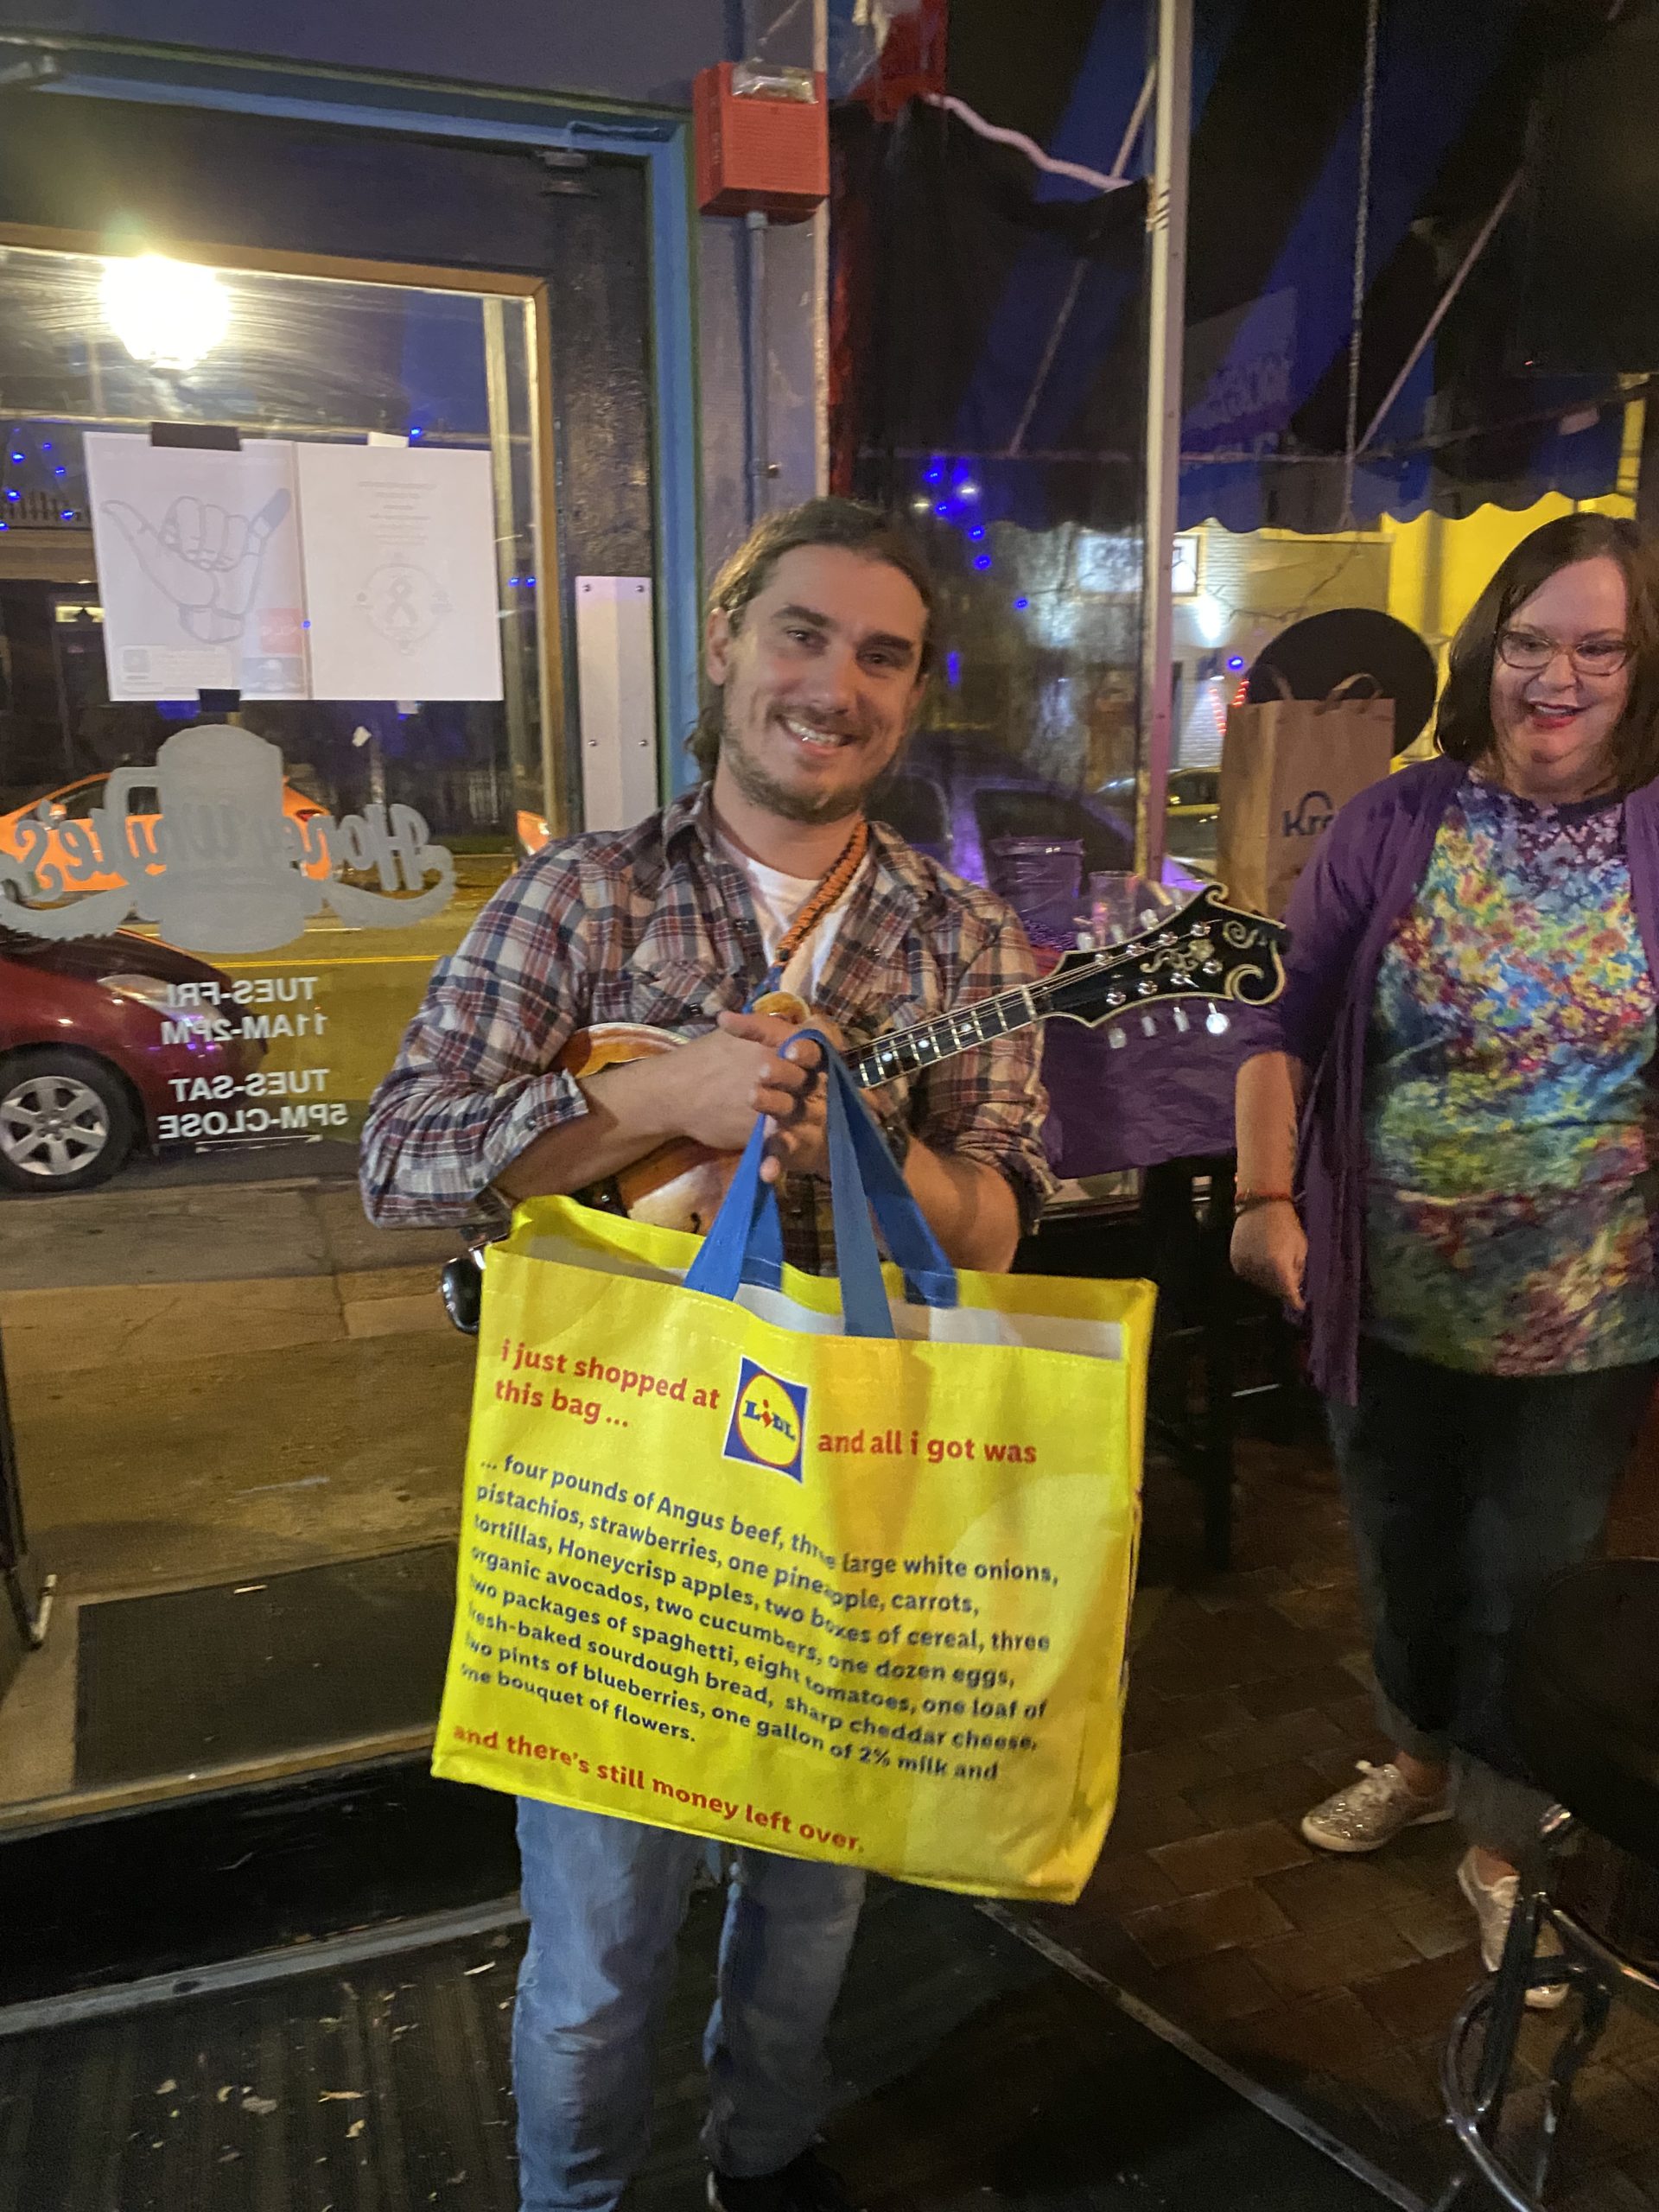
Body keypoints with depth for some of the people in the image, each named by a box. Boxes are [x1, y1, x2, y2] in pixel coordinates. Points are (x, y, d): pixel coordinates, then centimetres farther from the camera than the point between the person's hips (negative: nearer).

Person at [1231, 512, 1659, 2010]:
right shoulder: (1394, 827, -4)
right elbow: (1292, 1028, -3)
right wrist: (1266, 1198, -13)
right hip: (1393, 1299, 2)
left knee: (1527, 1585, 12)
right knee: (1404, 1554, 21)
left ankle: (1502, 1846, 36)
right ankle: (1423, 1757, 48)